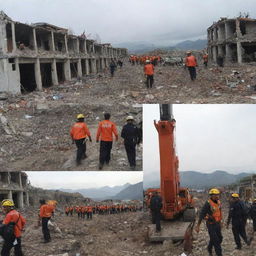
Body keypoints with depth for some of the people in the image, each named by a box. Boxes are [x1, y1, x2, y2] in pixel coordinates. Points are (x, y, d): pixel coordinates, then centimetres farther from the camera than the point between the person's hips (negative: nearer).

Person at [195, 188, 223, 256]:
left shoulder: (218, 202, 2)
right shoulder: (208, 203, -21)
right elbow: (201, 215, -19)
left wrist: (220, 222, 23)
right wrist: (198, 225, -20)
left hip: (217, 224, 8)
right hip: (211, 224, -8)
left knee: (219, 238, 17)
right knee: (215, 240, -6)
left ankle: (209, 248, 41)